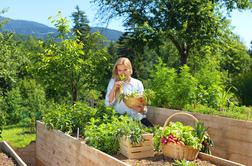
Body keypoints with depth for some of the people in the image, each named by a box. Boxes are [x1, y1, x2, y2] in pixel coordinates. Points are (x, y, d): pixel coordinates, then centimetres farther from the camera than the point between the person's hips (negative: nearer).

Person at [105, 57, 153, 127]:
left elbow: (143, 108, 3)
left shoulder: (138, 83, 5)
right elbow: (108, 104, -3)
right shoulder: (113, 82, 4)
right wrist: (114, 88, -14)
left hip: (137, 118, 1)